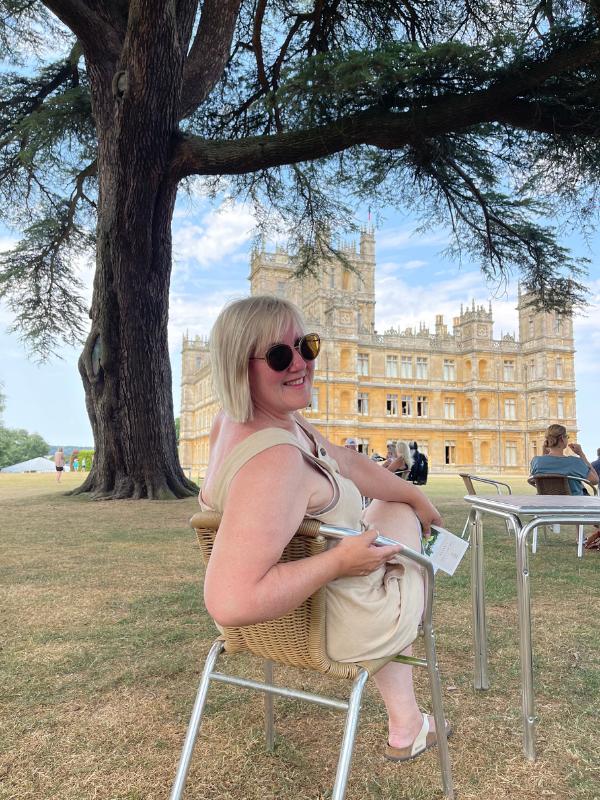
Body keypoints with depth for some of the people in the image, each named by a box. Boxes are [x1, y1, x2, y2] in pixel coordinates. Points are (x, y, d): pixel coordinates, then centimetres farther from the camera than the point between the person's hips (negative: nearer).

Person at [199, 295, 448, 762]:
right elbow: (230, 603, -44)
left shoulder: (236, 420, -7)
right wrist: (338, 561, -34)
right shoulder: (273, 461, -38)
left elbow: (345, 463, 5)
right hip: (338, 625, -8)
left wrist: (416, 497, 14)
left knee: (398, 509, 27)